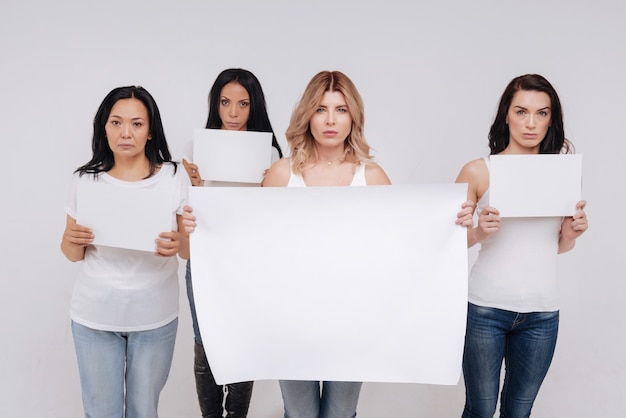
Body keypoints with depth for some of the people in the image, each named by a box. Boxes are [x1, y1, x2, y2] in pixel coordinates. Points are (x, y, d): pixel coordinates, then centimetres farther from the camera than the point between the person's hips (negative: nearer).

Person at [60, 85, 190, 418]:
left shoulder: (174, 177, -5)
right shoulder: (86, 180, -2)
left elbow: (191, 250, -1)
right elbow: (72, 254, 6)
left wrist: (178, 243, -24)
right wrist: (74, 240, -17)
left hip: (155, 317, 0)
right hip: (95, 315, 1)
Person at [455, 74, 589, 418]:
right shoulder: (478, 171, -5)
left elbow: (558, 245, 14)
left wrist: (571, 234, -7)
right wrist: (479, 232, -19)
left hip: (542, 314, 3)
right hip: (485, 310, -2)